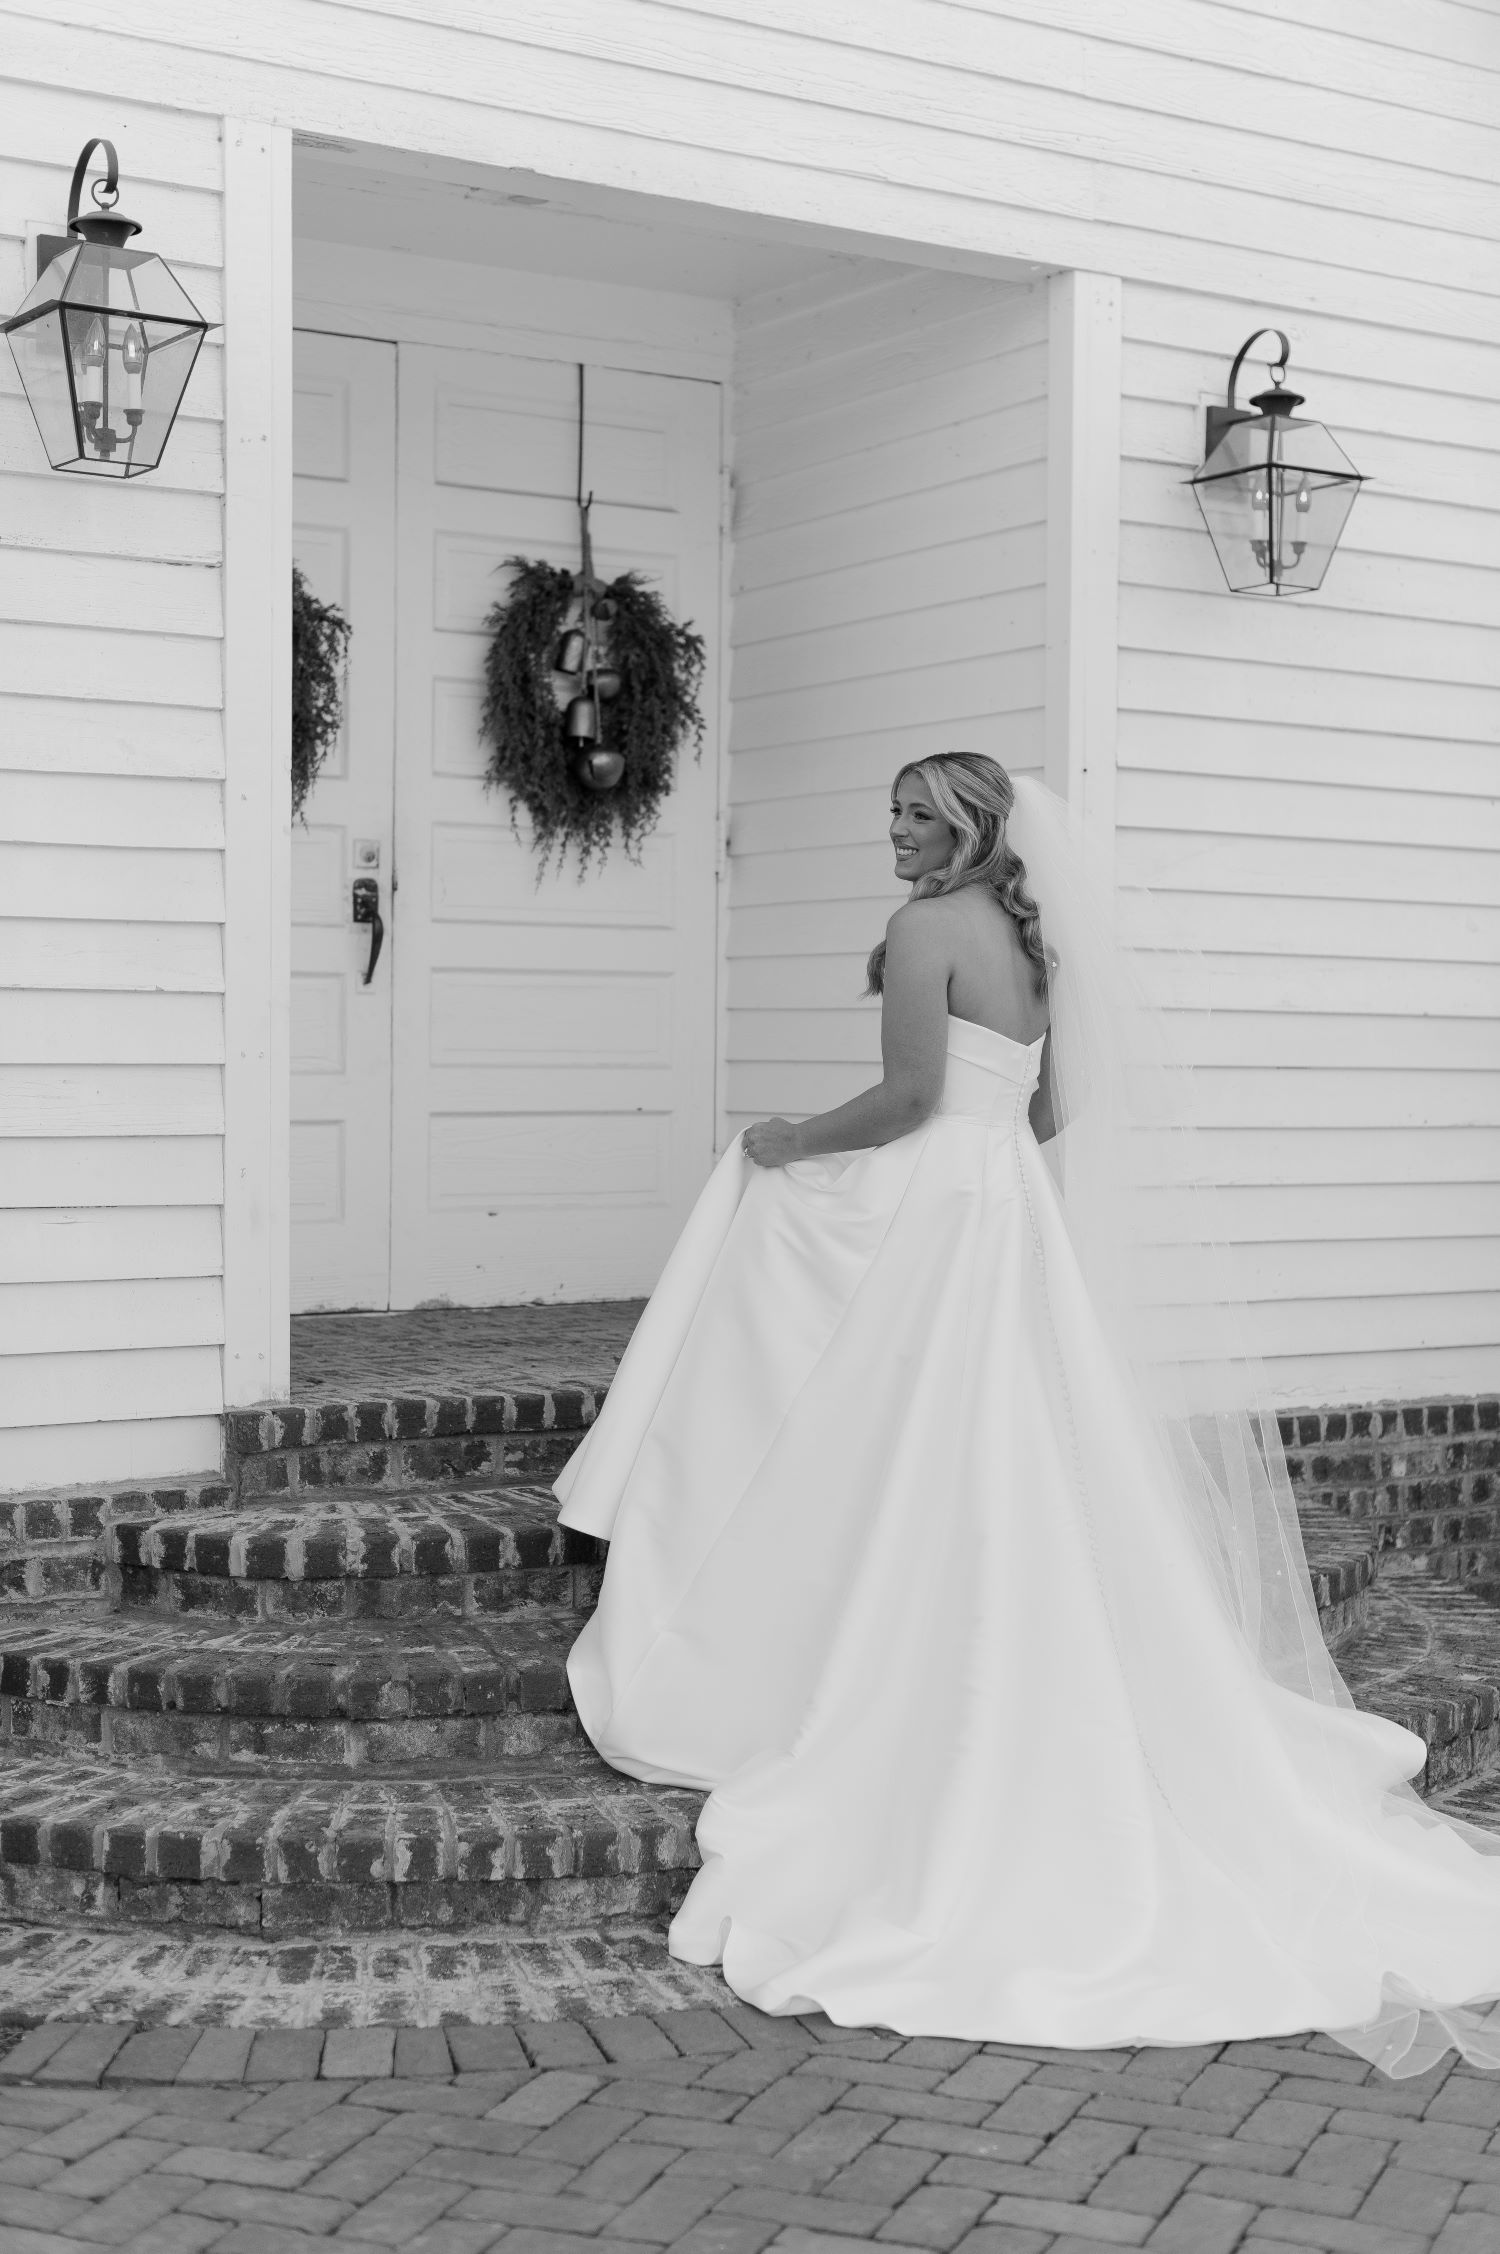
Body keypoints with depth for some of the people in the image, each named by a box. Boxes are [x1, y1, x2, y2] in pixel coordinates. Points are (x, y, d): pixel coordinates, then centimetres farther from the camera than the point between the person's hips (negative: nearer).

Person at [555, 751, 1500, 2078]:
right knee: (1016, 1494, 10)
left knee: (913, 1487, -3)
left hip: (931, 1222, -8)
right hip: (1017, 1220, 8)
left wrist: (794, 1143, -5)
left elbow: (910, 1095, -19)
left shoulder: (928, 928, -11)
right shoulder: (1031, 940, 15)